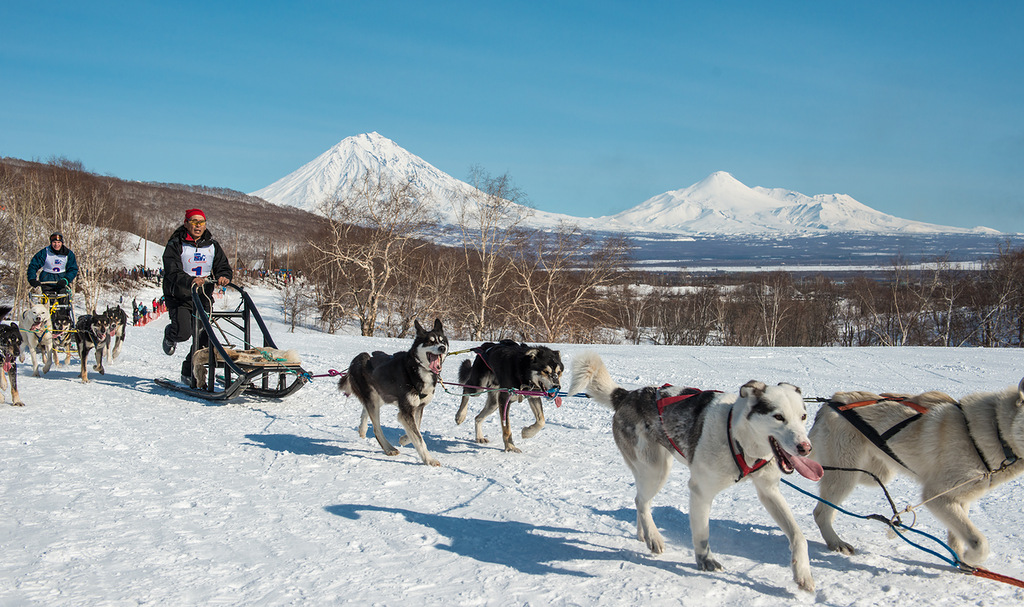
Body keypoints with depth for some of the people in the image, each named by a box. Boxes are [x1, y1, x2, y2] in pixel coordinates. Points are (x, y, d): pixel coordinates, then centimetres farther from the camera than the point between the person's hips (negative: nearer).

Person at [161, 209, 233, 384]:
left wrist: (224, 276, -20)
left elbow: (223, 266, 5)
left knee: (203, 338, -3)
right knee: (183, 332, -20)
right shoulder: (175, 245, -5)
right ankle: (170, 335, 19)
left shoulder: (212, 245, 9)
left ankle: (189, 373, 15)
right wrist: (190, 281, -37)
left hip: (203, 297, 4)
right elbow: (173, 273, -18)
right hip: (179, 297, -4)